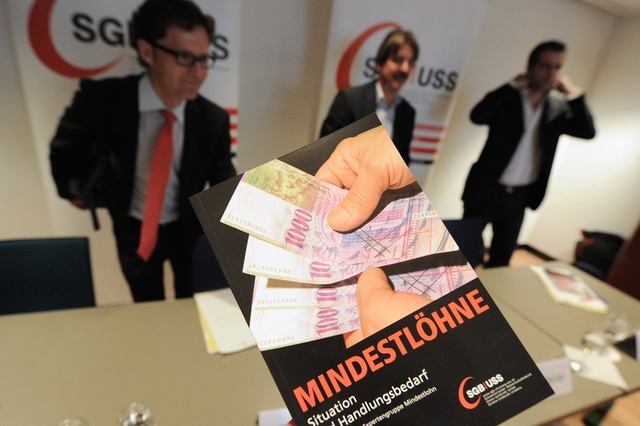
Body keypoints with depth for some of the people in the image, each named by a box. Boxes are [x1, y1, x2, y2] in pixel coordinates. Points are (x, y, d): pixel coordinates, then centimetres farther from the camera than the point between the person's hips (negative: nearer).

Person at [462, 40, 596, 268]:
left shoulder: (558, 107, 4)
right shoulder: (508, 97, -7)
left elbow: (588, 132, -5)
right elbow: (478, 116, -25)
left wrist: (574, 94, -11)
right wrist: (513, 85, -20)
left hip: (519, 197, 4)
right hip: (487, 190, -4)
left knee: (501, 260, 15)